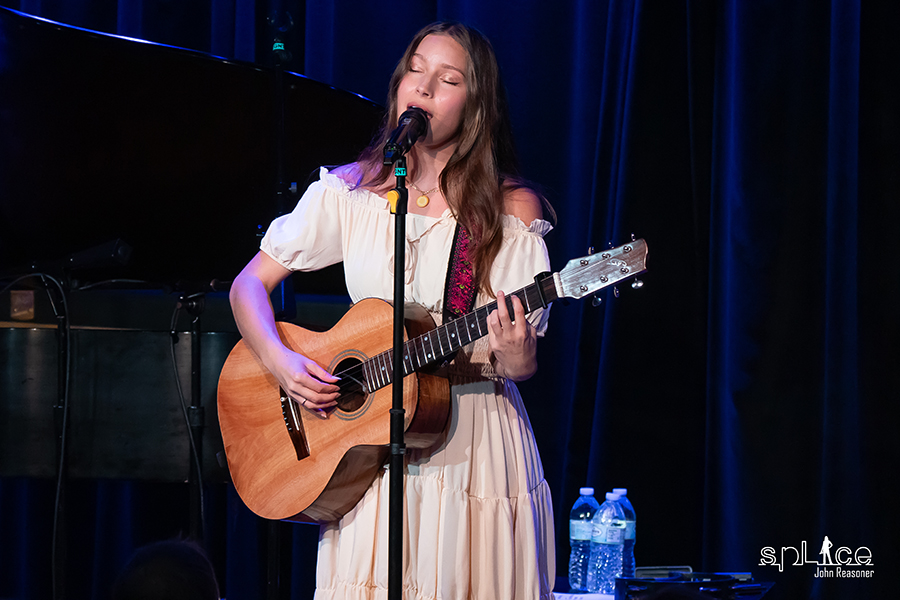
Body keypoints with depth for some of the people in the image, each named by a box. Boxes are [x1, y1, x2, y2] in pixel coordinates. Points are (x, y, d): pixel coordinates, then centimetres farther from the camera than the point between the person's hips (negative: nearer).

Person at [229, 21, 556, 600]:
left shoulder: (514, 210, -3)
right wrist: (281, 361, -12)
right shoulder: (350, 192, 3)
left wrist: (514, 357, -26)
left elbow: (525, 363, -3)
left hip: (476, 440, -1)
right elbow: (250, 284, 5)